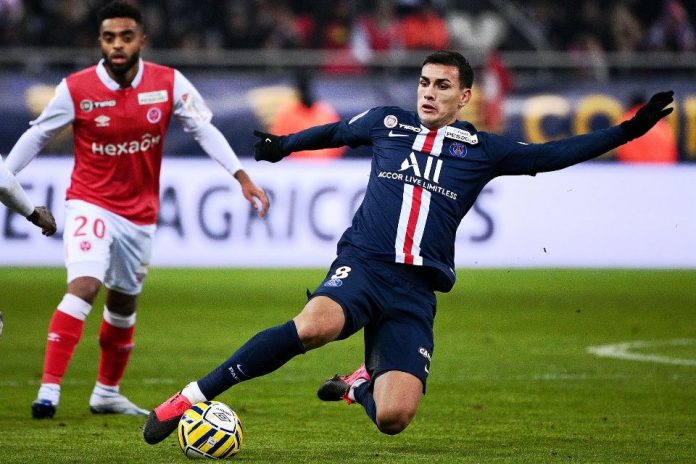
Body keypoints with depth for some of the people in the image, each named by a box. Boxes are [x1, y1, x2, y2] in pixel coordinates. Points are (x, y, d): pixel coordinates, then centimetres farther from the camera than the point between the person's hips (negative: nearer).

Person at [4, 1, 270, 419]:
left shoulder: (169, 84, -9)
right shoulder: (76, 89, -13)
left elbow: (205, 130, -5)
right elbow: (37, 136, -1)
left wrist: (242, 177, -13)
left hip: (140, 213, 4)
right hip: (90, 204, -4)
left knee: (125, 304, 17)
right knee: (84, 285, -24)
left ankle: (107, 393, 35)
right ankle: (49, 390, -25)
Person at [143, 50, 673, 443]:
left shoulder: (481, 149, 12)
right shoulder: (386, 122, 14)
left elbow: (552, 154, 13)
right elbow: (335, 131, 33)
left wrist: (626, 131, 4)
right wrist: (285, 144, 49)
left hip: (417, 289, 1)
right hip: (362, 265, -1)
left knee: (393, 417, -17)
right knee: (314, 325, -37)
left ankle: (357, 385, 23)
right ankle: (192, 398, -29)